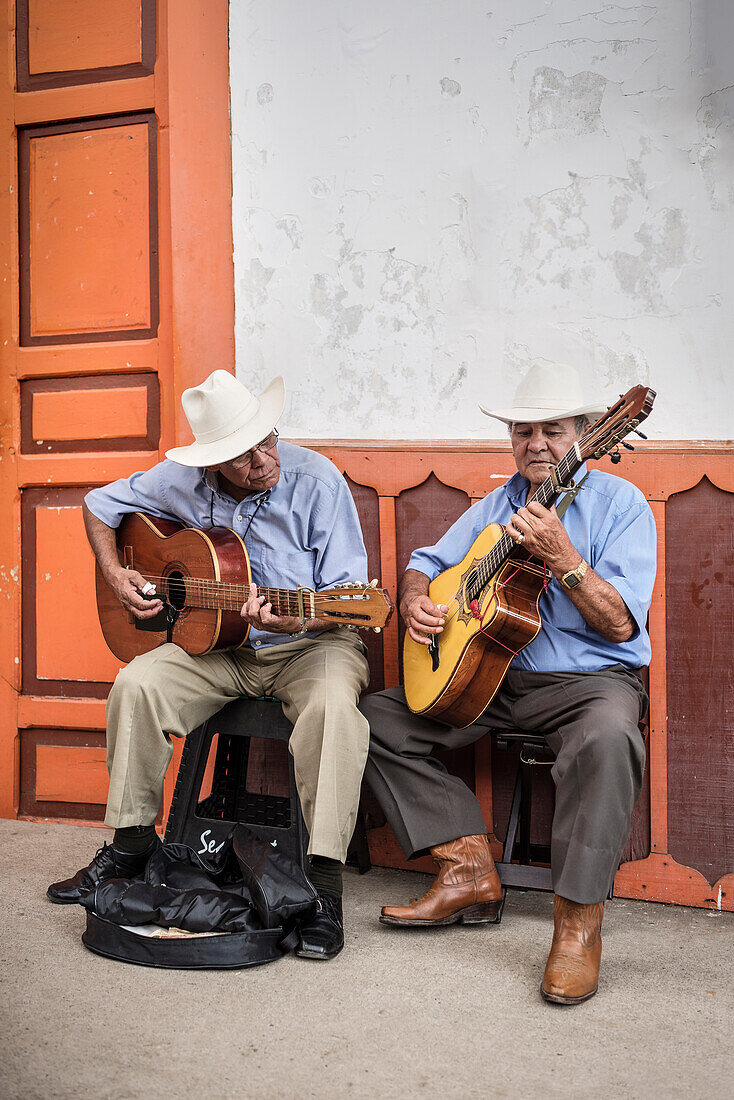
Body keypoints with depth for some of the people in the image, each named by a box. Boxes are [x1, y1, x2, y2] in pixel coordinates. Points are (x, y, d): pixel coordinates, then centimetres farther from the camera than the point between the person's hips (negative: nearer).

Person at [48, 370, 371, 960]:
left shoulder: (316, 480, -16)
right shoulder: (185, 481, -4)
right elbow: (101, 504, 14)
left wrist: (295, 621, -35)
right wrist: (116, 575, -1)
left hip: (311, 645, -4)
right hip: (219, 645, 4)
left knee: (332, 706, -35)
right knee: (138, 684, -18)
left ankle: (324, 881, -28)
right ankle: (131, 841, 2)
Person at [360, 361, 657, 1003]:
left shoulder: (618, 502, -3)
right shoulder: (496, 506, 14)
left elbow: (620, 624, -13)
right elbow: (427, 561, 17)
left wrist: (561, 557, -26)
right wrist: (415, 600, -6)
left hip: (589, 679, -5)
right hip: (491, 677, 6)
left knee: (608, 736, -40)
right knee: (376, 716, -5)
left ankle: (579, 919, -24)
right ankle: (470, 871, -5)